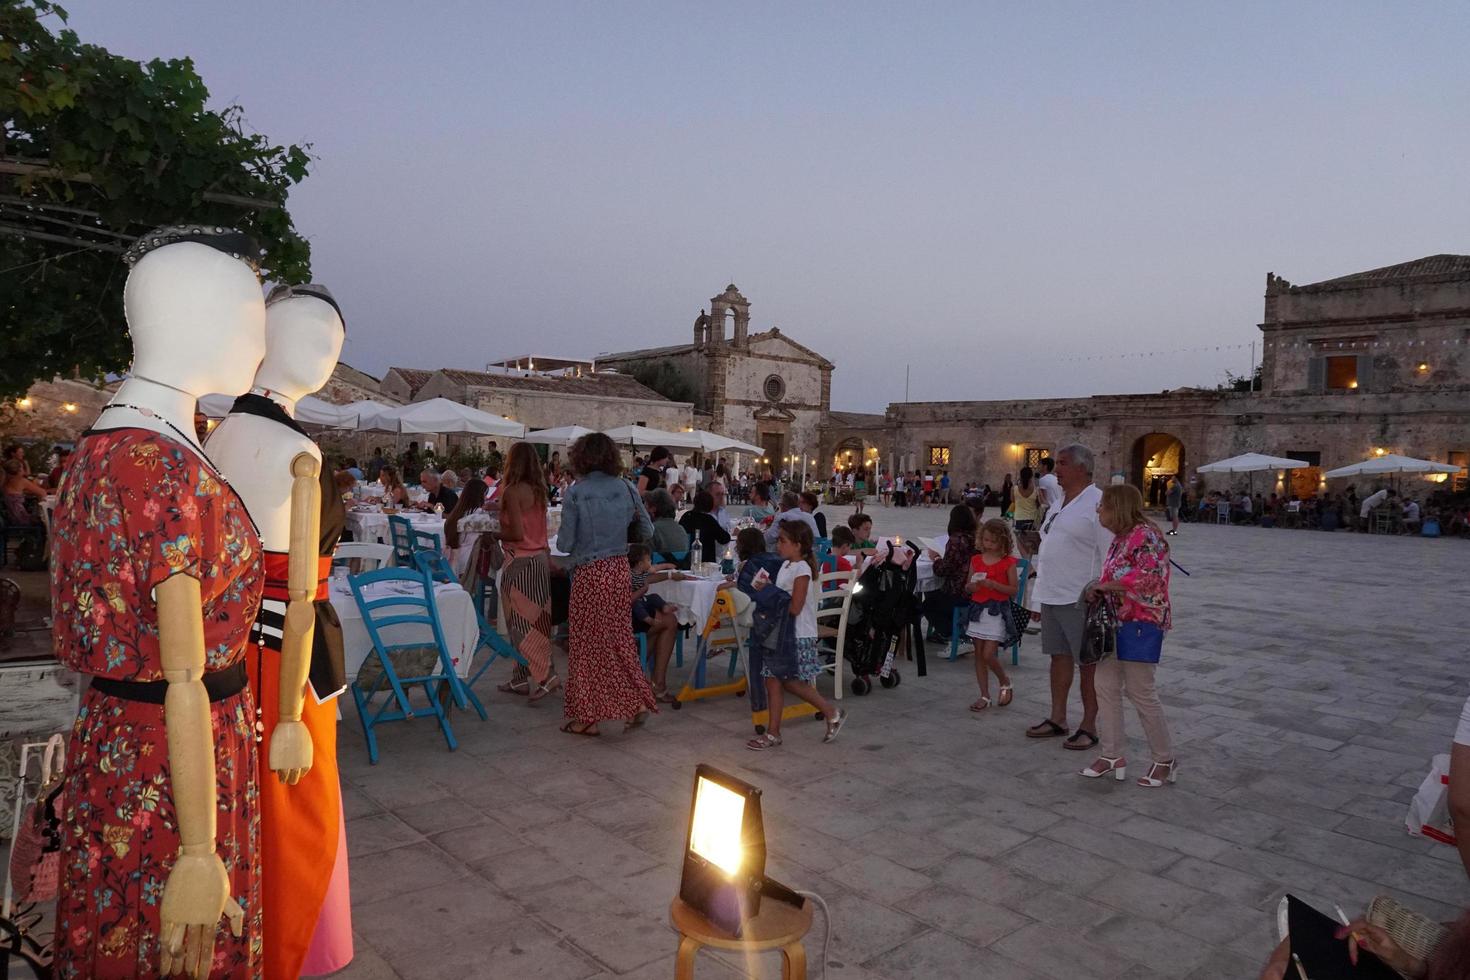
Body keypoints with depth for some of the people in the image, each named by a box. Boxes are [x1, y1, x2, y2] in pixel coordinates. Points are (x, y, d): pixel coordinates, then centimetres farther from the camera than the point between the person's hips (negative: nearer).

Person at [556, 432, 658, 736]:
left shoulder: (575, 492, -13)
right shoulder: (626, 488, -1)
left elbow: (565, 544, -11)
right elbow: (647, 532, 8)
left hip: (589, 574, -4)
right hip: (620, 571, 4)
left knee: (588, 643, 8)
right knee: (620, 638, 17)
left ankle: (588, 717, 16)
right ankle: (638, 703, 18)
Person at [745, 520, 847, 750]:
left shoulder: (802, 570, -16)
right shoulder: (786, 565, 11)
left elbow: (794, 607, -21)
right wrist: (766, 589, 1)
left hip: (798, 636, -9)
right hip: (781, 632, 9)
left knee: (791, 682, -2)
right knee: (772, 679, 6)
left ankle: (833, 713, 16)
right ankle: (773, 733, 13)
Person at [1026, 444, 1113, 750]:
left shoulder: (1098, 504, -14)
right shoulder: (1059, 504, 13)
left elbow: (1110, 556, -17)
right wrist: (1043, 594, 19)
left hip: (1081, 599, -8)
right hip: (1053, 596, 8)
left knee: (1088, 662, 3)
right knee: (1059, 657, 15)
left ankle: (1089, 726, 13)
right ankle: (1057, 719, 26)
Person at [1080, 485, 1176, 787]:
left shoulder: (1144, 535, -15)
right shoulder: (1120, 538, 13)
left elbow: (1150, 575, -28)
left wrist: (1106, 585, -20)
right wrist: (1099, 589, 6)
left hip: (1141, 623, -9)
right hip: (1116, 621, 9)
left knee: (1141, 692, -1)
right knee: (1105, 685, 9)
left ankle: (1165, 760, 15)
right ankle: (1113, 755, 18)